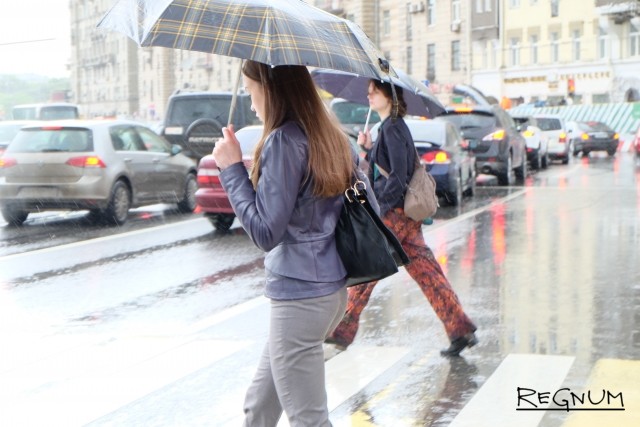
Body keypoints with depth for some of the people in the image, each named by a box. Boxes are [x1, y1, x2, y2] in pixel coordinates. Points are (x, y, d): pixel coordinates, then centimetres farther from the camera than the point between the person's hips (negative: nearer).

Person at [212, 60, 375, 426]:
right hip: (333, 288, 10)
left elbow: (265, 232, -18)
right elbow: (370, 207, 14)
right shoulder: (333, 136, 10)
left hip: (300, 296, -9)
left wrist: (232, 167, -10)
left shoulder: (284, 140, -15)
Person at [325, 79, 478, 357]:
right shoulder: (390, 127, 15)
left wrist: (378, 208, -15)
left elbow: (398, 178, -20)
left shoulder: (392, 128, -14)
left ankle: (343, 331, 12)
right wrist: (368, 149, 10)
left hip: (393, 214, -10)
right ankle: (460, 329, 7)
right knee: (427, 274, 7)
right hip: (406, 216, 10)